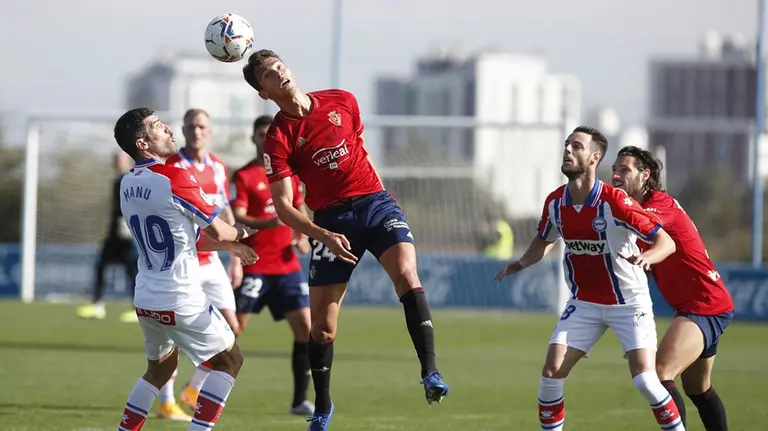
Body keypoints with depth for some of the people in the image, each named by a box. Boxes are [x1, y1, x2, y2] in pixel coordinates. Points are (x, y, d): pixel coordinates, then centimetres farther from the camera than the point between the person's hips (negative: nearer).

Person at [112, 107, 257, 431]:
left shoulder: (128, 184, 6)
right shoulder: (174, 179, -18)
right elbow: (219, 232, -10)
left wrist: (228, 246, 20)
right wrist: (240, 232, 13)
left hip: (145, 298, 8)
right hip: (180, 300, -7)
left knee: (159, 368, 25)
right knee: (229, 360, 7)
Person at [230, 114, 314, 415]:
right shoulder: (244, 176, -5)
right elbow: (237, 219, -15)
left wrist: (303, 238, 2)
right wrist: (267, 223, -32)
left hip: (287, 265, 5)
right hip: (254, 267, -5)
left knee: (305, 328, -4)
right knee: (234, 328, -4)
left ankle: (300, 401, 4)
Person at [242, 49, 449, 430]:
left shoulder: (341, 102, 3)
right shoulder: (278, 138, -7)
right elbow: (283, 207, -12)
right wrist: (324, 236, -25)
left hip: (375, 202, 1)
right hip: (330, 220, -1)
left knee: (406, 273, -26)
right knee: (322, 323, 0)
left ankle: (430, 373, -29)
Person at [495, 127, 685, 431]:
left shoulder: (614, 202, -22)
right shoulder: (555, 202, -5)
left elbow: (666, 242, -22)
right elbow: (545, 240, 17)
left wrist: (646, 257, -43)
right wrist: (522, 263, -2)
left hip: (628, 303, -5)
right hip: (584, 303, 5)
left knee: (644, 379, -16)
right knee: (551, 372, -6)